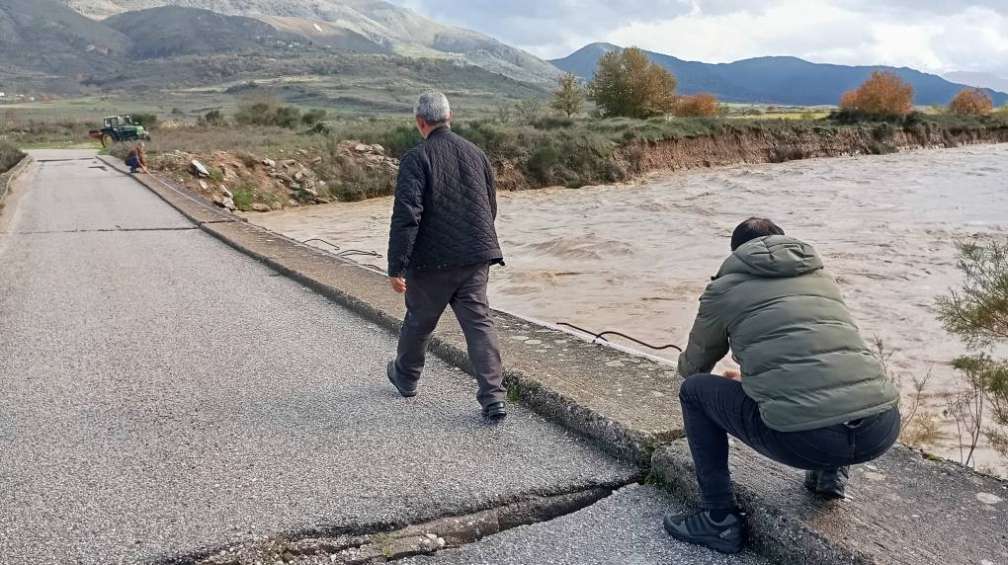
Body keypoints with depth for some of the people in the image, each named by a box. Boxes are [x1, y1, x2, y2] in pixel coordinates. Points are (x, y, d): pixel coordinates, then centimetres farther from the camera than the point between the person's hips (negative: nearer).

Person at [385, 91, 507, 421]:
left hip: (433, 260, -4)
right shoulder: (477, 154, 8)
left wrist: (396, 267, -17)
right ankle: (493, 398, -5)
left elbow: (406, 216, -19)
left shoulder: (416, 159, -10)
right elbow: (491, 207, 18)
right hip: (476, 257, 4)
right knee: (479, 322, 4)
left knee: (419, 320, 17)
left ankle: (406, 378, 39)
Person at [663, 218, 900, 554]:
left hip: (805, 439, -5)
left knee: (694, 390, 17)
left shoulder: (725, 288, 12)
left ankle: (721, 521, 18)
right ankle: (830, 472, 26)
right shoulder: (821, 276, 24)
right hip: (885, 430, 6)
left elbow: (692, 367, 27)